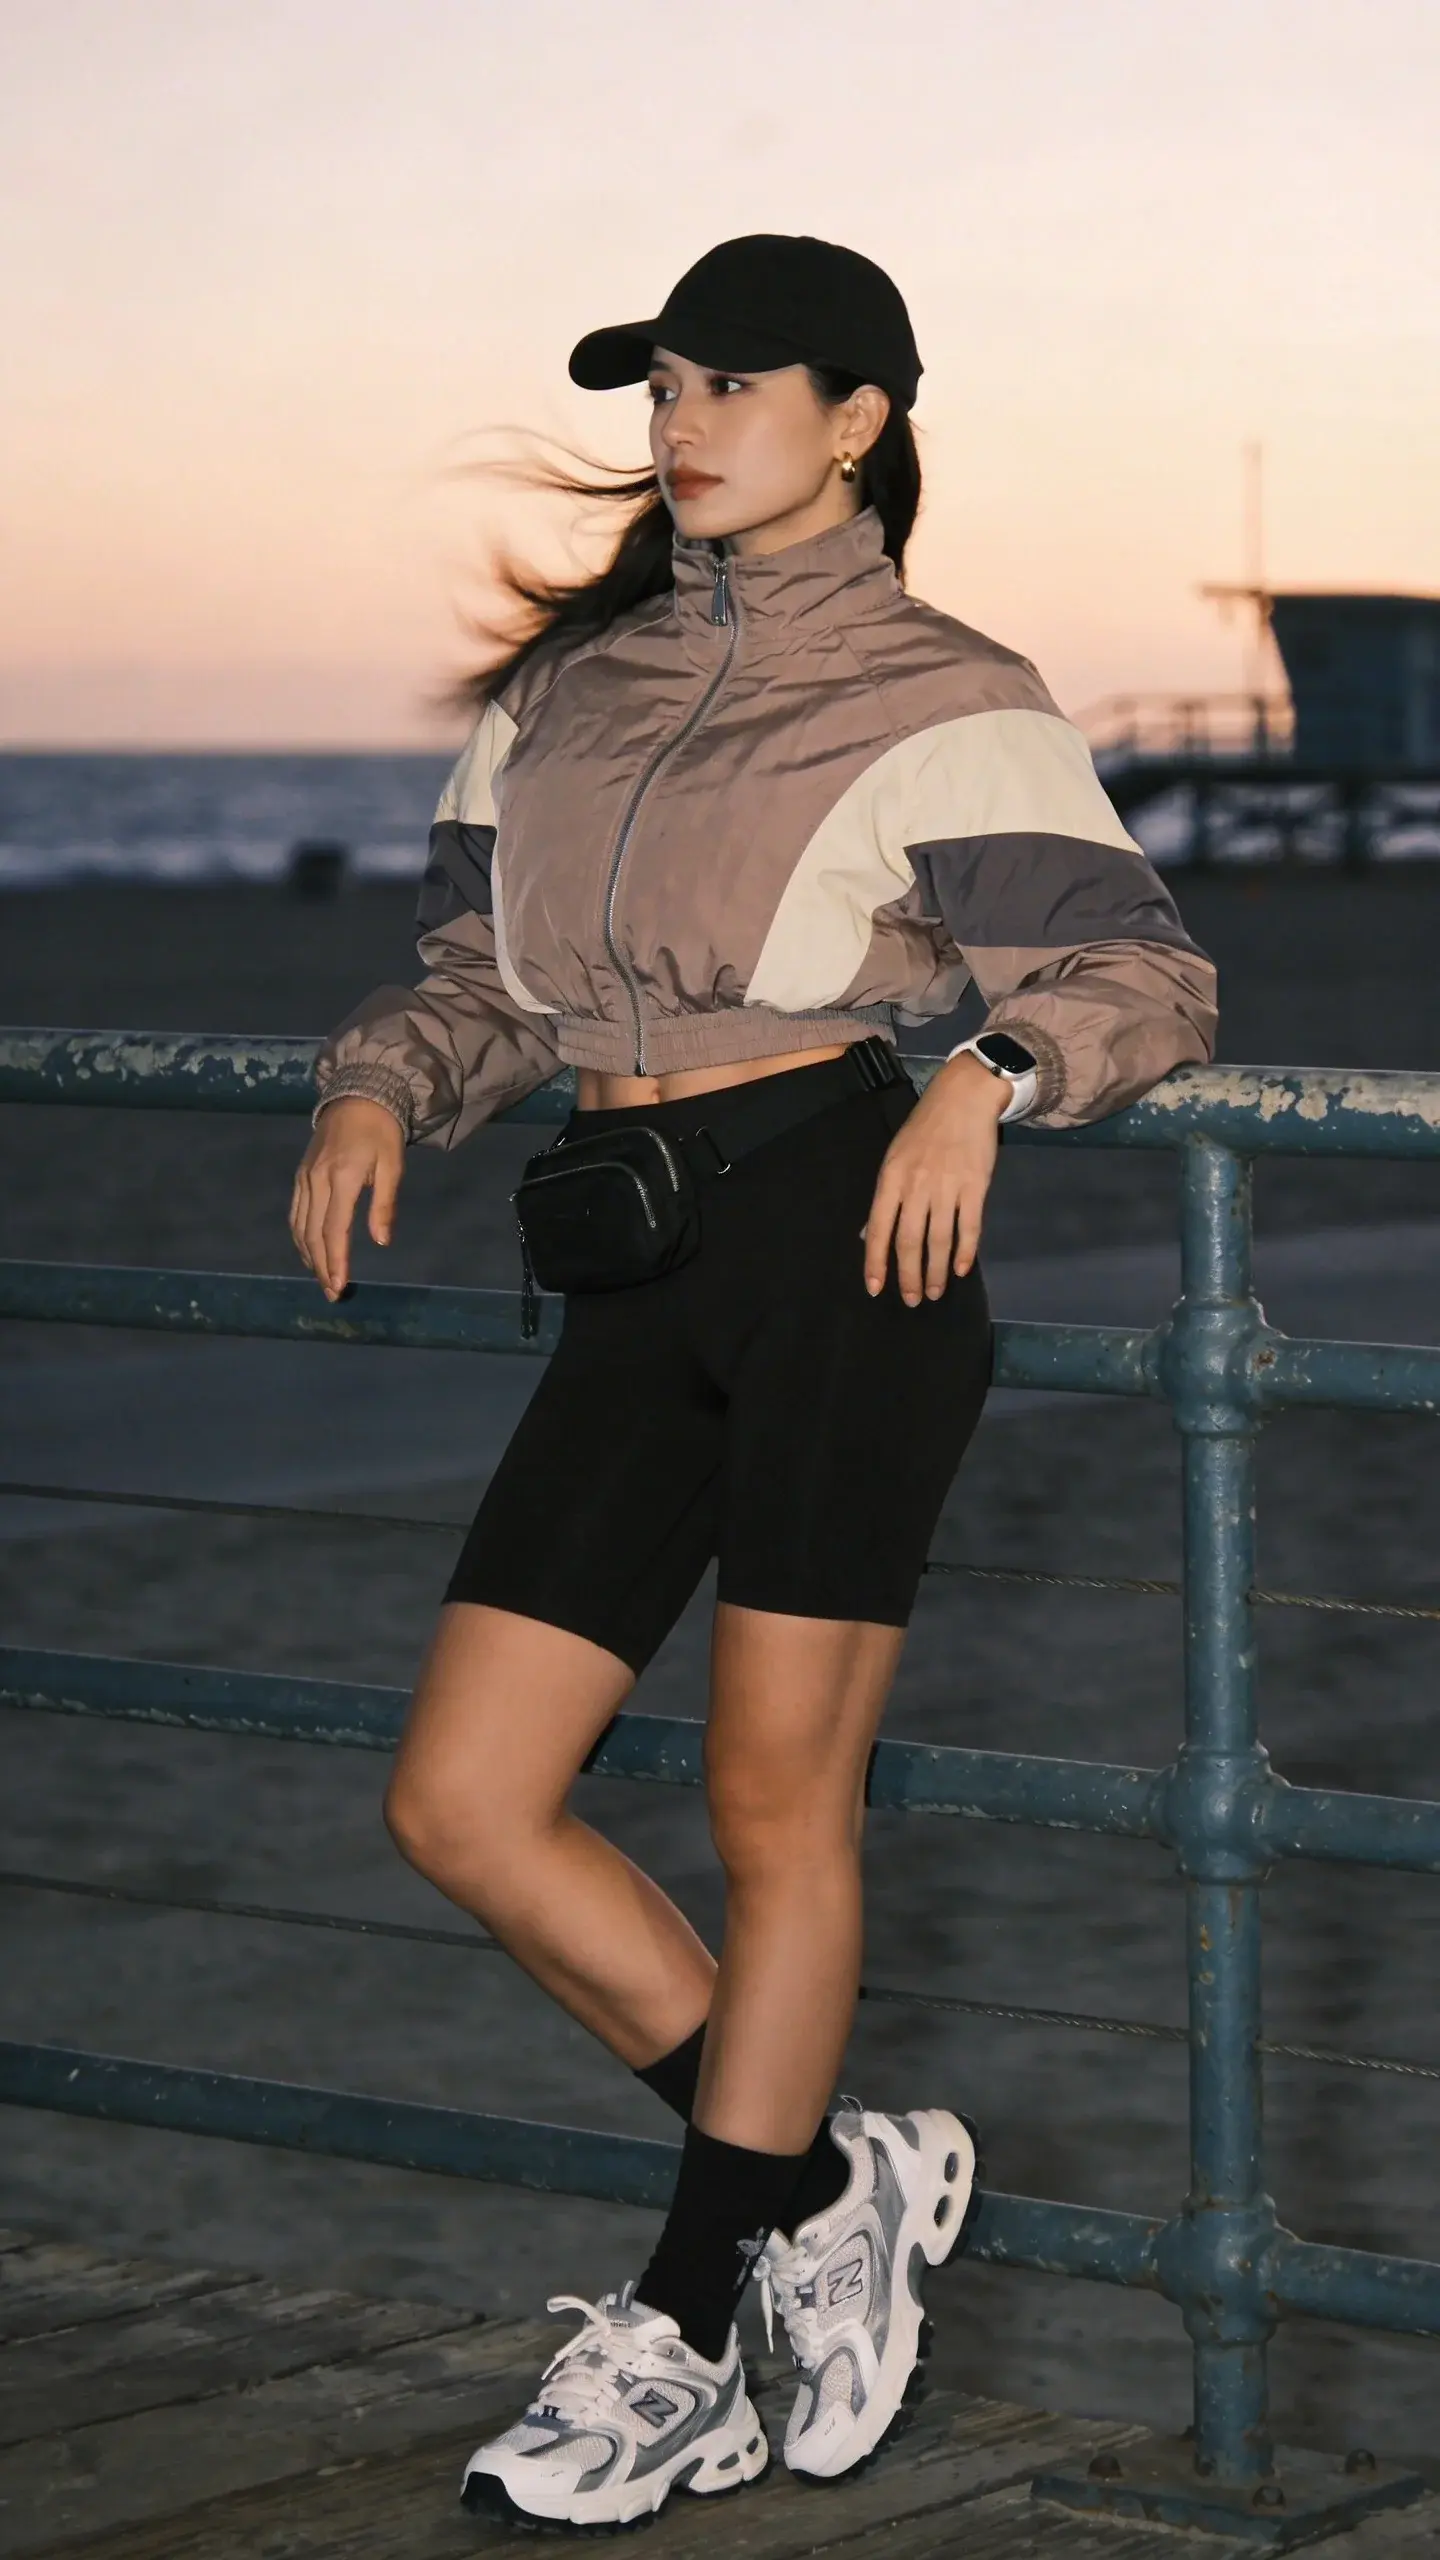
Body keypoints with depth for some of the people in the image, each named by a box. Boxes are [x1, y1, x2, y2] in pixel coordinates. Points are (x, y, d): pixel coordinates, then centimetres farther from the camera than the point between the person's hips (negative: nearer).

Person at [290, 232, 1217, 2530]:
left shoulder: (943, 699, 1)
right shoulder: (560, 694, 18)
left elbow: (1150, 977, -4)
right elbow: (477, 979, 20)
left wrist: (984, 1070, -23)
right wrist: (377, 1091, 0)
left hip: (845, 1218, -6)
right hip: (638, 1277, 6)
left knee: (775, 1802, -1)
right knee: (462, 1806, 0)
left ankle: (684, 2332, 14)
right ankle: (823, 2189, 15)